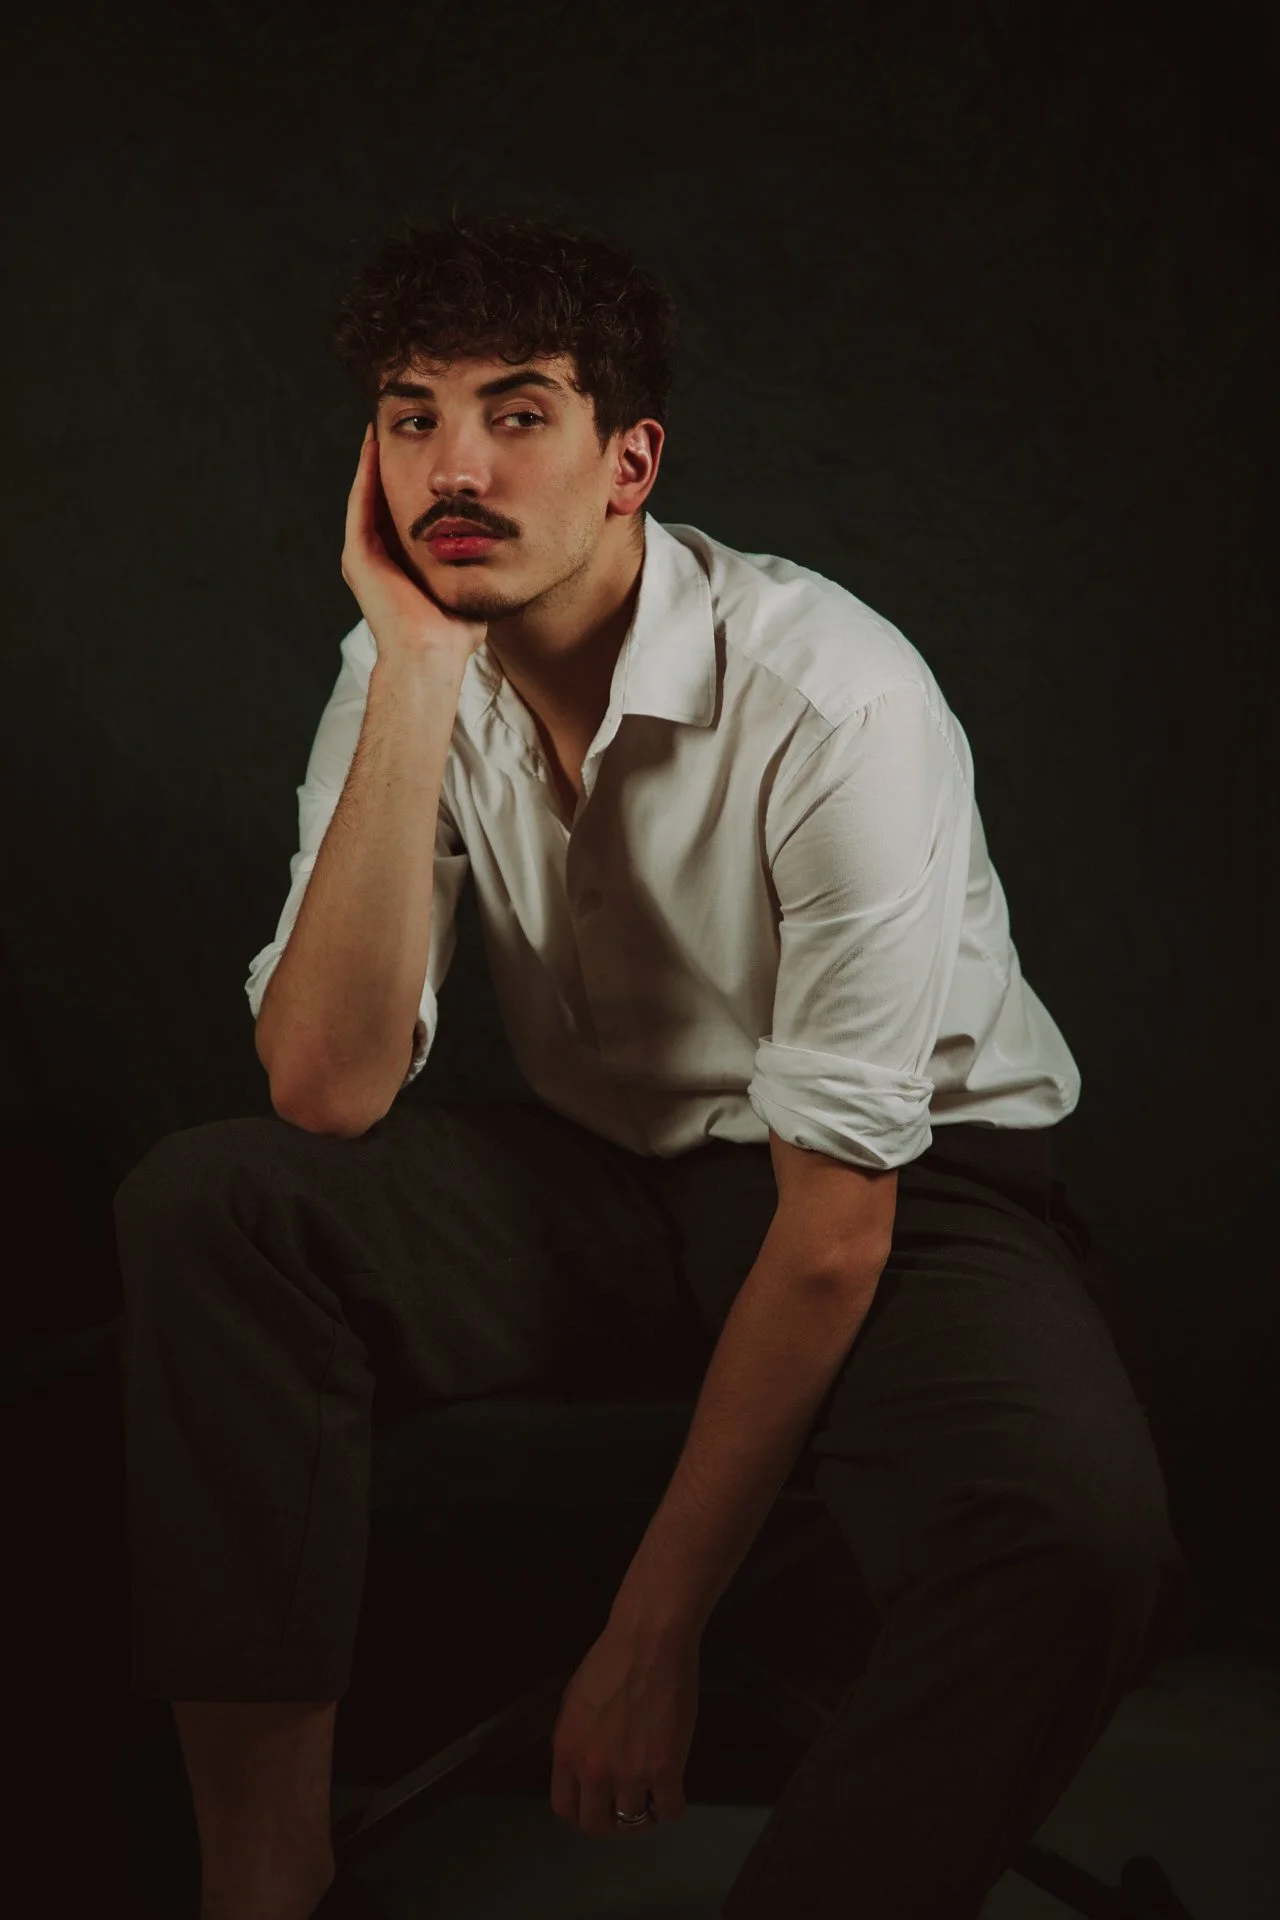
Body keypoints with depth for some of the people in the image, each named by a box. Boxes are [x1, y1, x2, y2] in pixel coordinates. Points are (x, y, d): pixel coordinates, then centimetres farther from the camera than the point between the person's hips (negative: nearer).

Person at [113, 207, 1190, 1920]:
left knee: (1077, 1547, -36)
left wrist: (654, 1632, -19)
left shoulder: (830, 699, -24)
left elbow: (835, 1223, -21)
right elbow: (328, 1089, -21)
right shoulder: (404, 673, -7)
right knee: (206, 1201, -20)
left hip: (914, 1191, -4)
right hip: (610, 1171, 4)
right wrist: (419, 675, -26)